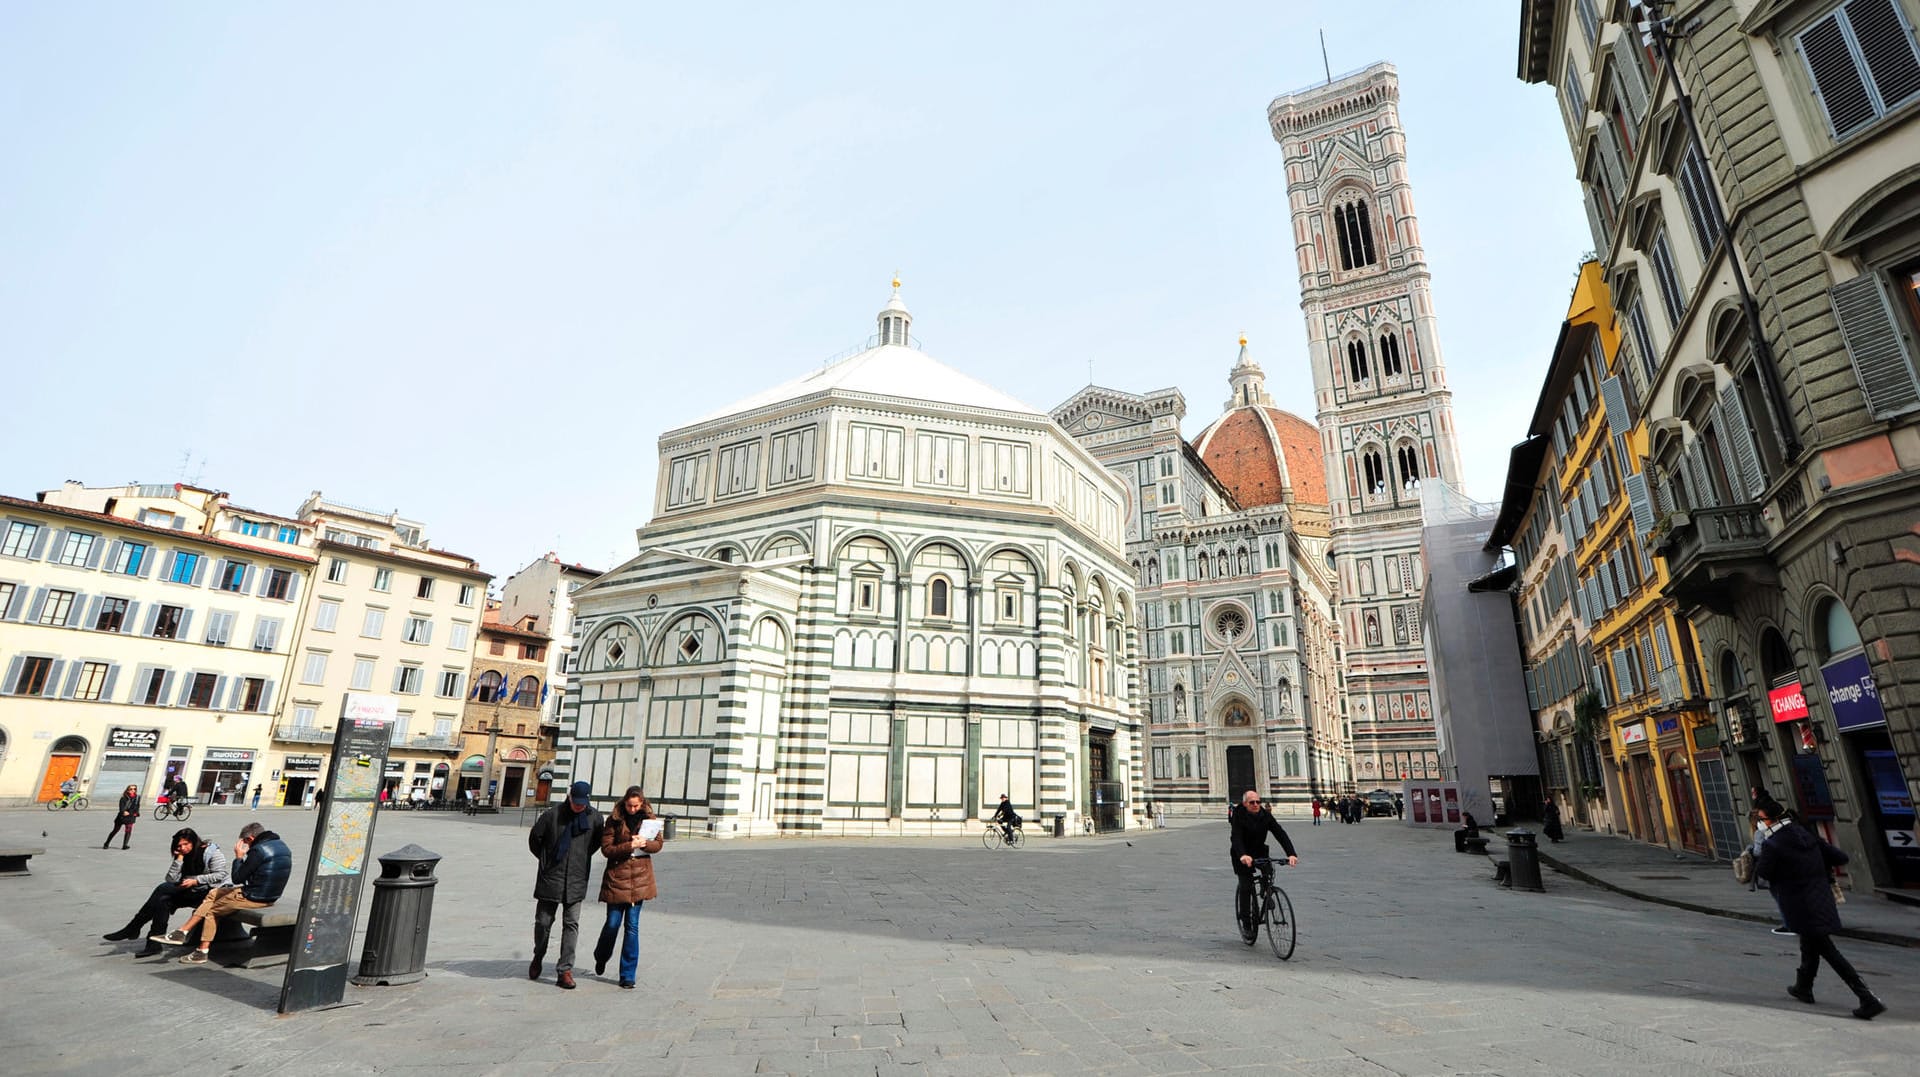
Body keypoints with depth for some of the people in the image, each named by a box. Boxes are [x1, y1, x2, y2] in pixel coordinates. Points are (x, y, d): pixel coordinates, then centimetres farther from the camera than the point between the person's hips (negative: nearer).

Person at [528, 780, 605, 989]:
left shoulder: (595, 818, -5)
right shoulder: (552, 814, -11)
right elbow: (534, 838, 3)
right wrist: (546, 860, 9)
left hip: (576, 880, 1)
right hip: (550, 878, -1)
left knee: (572, 924, 0)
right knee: (543, 921, 10)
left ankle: (565, 970, 7)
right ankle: (538, 958, 37)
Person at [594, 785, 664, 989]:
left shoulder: (648, 818, 2)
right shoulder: (614, 820, -5)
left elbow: (659, 843, 8)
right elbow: (606, 848, -7)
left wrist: (645, 843, -12)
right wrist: (629, 846, -21)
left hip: (640, 878, 1)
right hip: (617, 877, -1)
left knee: (632, 926, 3)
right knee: (612, 923, 6)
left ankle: (628, 975, 13)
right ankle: (601, 957, 38)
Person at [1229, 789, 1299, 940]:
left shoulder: (1266, 815, -10)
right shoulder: (1238, 816, -19)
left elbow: (1280, 833, -19)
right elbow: (1236, 837, -31)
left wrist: (1291, 854, -34)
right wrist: (1242, 855, -50)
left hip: (1259, 852, 4)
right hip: (1242, 855, -4)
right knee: (1246, 886, -11)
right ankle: (1246, 923, 1)